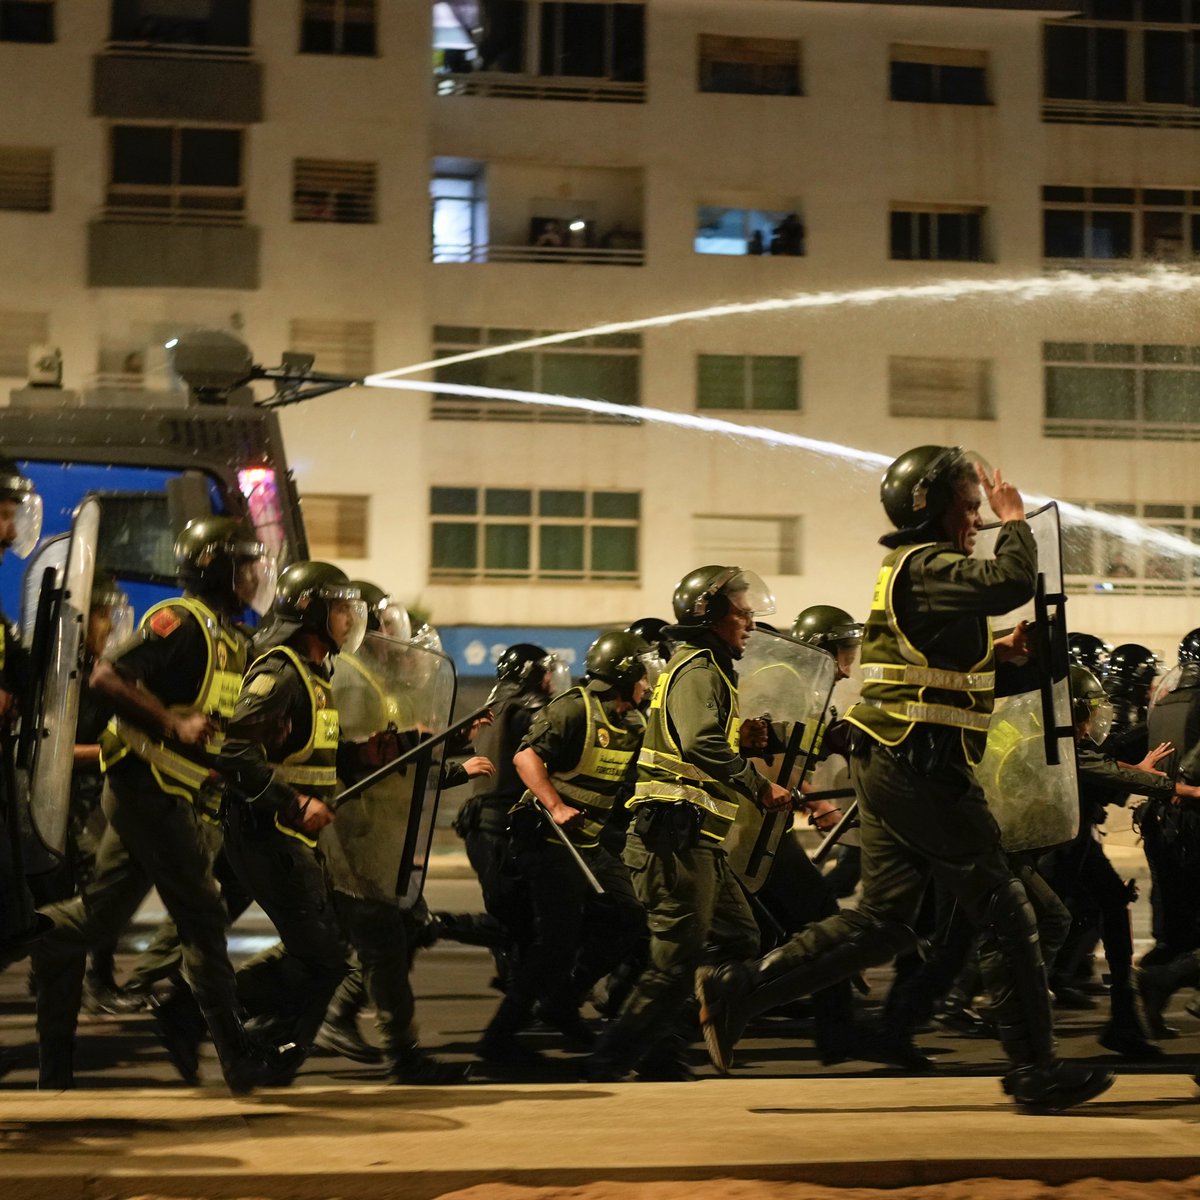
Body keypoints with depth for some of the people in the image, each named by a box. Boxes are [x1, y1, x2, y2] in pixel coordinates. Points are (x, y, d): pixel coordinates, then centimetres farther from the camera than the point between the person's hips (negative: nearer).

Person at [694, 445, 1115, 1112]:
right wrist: (1015, 523, -9)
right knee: (1003, 912, -1)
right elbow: (1013, 582, -27)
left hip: (887, 764, 10)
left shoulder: (908, 569, 20)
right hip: (922, 765, -10)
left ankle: (736, 988, 5)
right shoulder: (925, 566, -11)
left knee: (880, 921, 10)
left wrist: (994, 654, 14)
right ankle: (1034, 1067, 6)